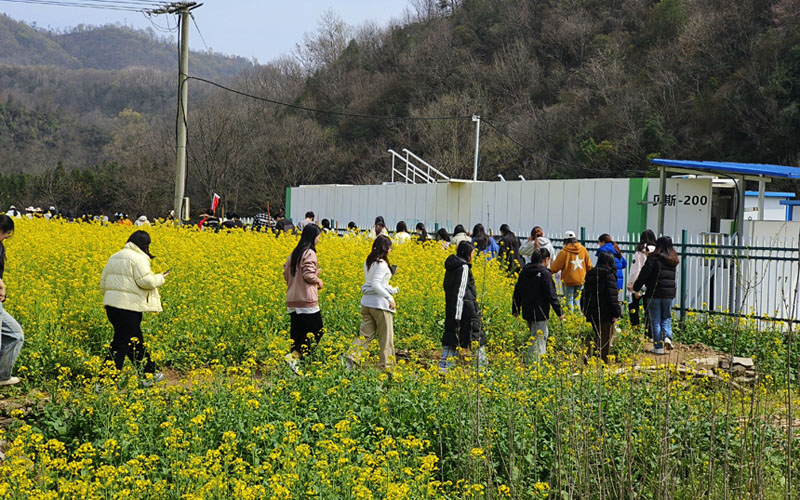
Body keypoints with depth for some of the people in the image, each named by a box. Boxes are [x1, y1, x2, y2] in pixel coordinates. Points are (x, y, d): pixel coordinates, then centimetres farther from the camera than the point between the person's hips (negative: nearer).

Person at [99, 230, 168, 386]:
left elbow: (103, 282, 20)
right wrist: (160, 279, 0)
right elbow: (145, 280, -18)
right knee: (121, 345, -4)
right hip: (129, 307, -9)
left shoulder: (114, 257, 17)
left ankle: (149, 375, 27)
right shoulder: (138, 258, -11)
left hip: (112, 305, 9)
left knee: (136, 341, 18)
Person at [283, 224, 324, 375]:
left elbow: (286, 274, 15)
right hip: (307, 300, -8)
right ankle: (294, 356, -14)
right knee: (316, 331, -2)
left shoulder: (294, 253, 14)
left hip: (292, 300, 8)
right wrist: (318, 280, -1)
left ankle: (294, 361, 9)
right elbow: (308, 274, -18)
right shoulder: (309, 253, -11)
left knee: (297, 334, 11)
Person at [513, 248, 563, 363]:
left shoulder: (524, 272, 9)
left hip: (527, 312, 8)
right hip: (539, 313, -8)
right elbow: (551, 295, -14)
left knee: (544, 333, 23)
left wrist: (515, 309, 22)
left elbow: (517, 292, 14)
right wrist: (559, 312, -8)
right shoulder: (545, 273, -13)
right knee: (537, 340, -4)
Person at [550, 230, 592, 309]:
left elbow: (556, 266, -8)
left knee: (569, 300, 4)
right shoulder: (583, 250, 2)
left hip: (569, 280, -5)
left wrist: (549, 271, 9)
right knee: (576, 298, 17)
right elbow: (589, 266, 10)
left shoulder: (564, 252, -14)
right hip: (581, 279, 5)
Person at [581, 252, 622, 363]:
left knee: (598, 336, 18)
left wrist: (585, 310, 22)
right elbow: (612, 297, -16)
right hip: (605, 314, -7)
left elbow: (585, 294, 16)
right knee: (605, 339, -1)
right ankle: (603, 362, -1)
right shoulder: (609, 275, -12)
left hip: (592, 313, 7)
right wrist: (616, 313, -12)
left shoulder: (590, 274, 10)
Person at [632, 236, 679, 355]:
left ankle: (658, 347, 4)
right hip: (669, 293, 5)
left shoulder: (654, 258, -10)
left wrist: (636, 288, -2)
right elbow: (671, 277, 16)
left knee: (655, 320, 4)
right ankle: (667, 336, -9)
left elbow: (644, 274, -12)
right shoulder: (673, 260, 9)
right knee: (666, 318, 17)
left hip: (654, 293, -4)